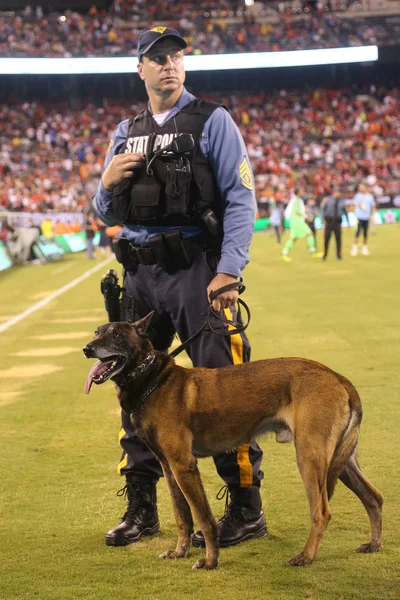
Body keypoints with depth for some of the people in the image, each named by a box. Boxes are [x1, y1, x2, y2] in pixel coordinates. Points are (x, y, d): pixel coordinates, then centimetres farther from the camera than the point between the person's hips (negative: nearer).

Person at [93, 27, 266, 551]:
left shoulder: (212, 121, -1)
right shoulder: (125, 134, 17)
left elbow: (241, 198, -8)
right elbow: (109, 214, 21)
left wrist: (229, 272, -18)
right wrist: (107, 183, -2)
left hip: (194, 268, -6)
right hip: (139, 273, 6)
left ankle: (247, 511, 2)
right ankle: (141, 509, 20)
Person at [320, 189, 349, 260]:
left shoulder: (342, 201, 5)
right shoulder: (328, 199, -1)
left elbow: (345, 212, 12)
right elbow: (323, 209, 2)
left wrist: (348, 222, 8)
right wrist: (323, 219, -7)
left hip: (338, 221, 1)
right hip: (329, 220, -1)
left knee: (338, 238, -1)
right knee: (326, 238, -1)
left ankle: (339, 255, 10)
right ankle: (325, 255, 12)